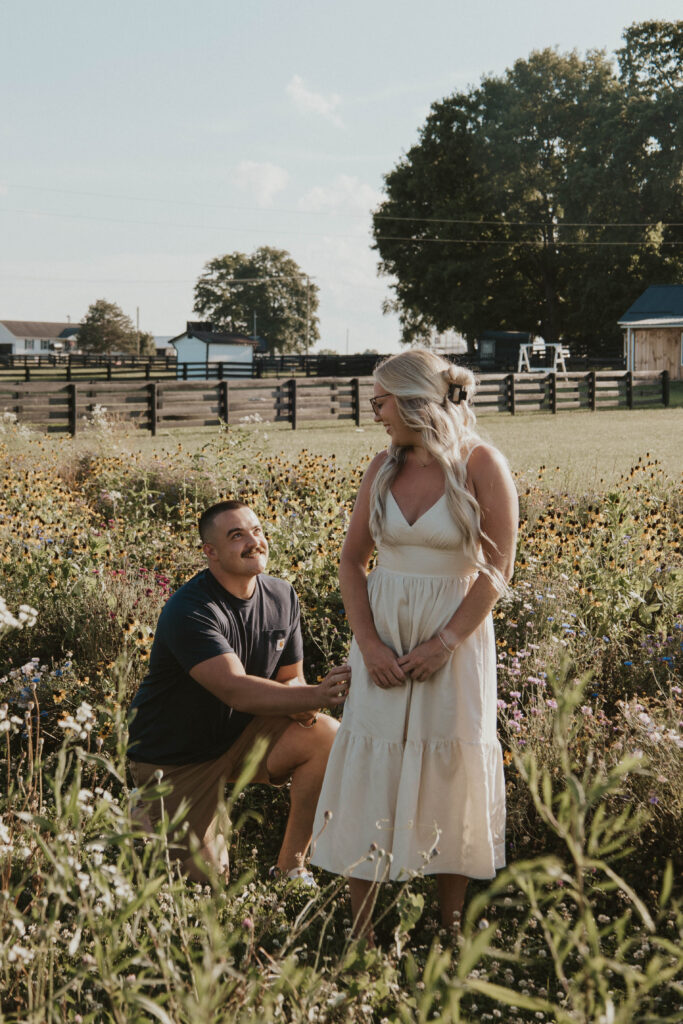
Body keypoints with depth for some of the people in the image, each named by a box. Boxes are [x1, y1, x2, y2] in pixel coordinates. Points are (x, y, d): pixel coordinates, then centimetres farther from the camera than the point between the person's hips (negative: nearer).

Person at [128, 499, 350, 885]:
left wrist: (302, 707, -21)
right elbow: (236, 690, -36)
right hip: (174, 758, -6)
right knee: (206, 881, -7)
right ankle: (148, 815, 24)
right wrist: (316, 696, -45)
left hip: (239, 737, 6)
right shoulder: (188, 611, -26)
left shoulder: (282, 597, -2)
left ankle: (290, 867, -6)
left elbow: (290, 678, 4)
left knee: (329, 737, -20)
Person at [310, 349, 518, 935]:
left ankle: (449, 930, 18)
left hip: (456, 638, -3)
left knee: (451, 775, 4)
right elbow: (353, 561, 7)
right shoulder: (383, 469, 5)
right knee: (371, 772, 2)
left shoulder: (482, 466, -8)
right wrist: (368, 643, -6)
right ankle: (359, 935, 10)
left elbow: (497, 569, -9)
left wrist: (445, 642, -15)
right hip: (384, 639, 4)